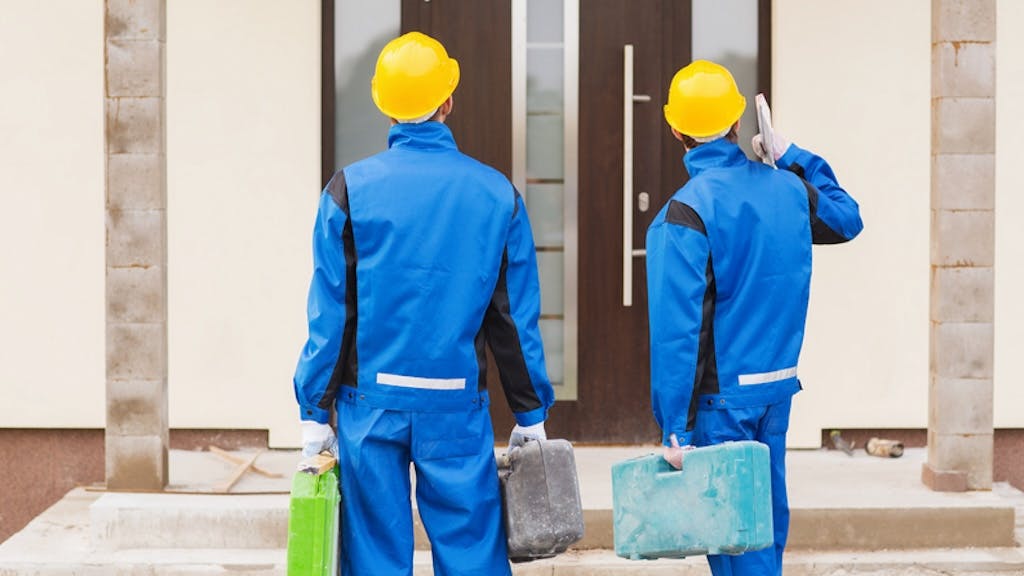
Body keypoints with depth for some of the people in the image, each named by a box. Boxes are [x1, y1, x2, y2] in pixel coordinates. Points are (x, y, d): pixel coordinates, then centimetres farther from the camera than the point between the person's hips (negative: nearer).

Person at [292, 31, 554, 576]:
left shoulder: (349, 189, -4)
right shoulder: (497, 194, 1)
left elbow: (328, 315, -5)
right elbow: (517, 316, 3)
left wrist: (315, 411, 2)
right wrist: (531, 413, 11)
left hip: (371, 404, 0)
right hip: (458, 408, 1)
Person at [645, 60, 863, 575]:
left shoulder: (688, 210, -16)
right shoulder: (788, 188, 2)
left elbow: (678, 329, -21)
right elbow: (847, 219, 25)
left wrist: (677, 430, -19)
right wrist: (794, 157, 24)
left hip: (719, 397, -6)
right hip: (778, 388, 7)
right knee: (767, 523, 18)